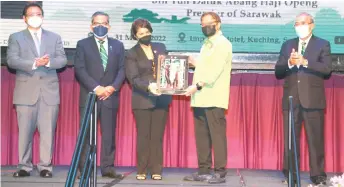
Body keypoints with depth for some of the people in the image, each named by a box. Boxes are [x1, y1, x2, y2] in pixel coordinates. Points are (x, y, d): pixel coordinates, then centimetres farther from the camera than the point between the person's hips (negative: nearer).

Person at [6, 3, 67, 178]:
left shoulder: (55, 37, 15)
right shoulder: (15, 37, 9)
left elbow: (62, 60, 5)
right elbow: (11, 60, -6)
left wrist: (49, 62, -16)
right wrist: (34, 63, -20)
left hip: (49, 91, 1)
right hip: (26, 91, -1)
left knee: (47, 131, 0)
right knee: (25, 131, 1)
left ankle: (45, 166, 7)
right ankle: (24, 166, 10)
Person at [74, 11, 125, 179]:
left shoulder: (118, 45, 14)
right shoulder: (83, 44, 6)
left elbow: (122, 69, 7)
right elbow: (80, 69, -4)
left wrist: (112, 87, -9)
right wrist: (96, 88, -14)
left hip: (110, 96, 2)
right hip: (89, 96, -2)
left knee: (109, 134, 3)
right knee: (86, 134, -1)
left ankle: (108, 168, 7)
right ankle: (84, 169, 4)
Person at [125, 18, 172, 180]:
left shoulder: (160, 47, 11)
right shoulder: (131, 54, 0)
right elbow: (133, 79, -9)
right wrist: (148, 86, -26)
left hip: (161, 98, 3)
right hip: (142, 100, -3)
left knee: (157, 136, 4)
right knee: (143, 136, 2)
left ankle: (156, 170, 10)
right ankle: (142, 170, 10)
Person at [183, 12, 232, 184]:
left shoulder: (222, 44, -6)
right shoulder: (207, 44, 22)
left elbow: (215, 70, -17)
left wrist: (197, 85, -20)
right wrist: (193, 62, 13)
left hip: (214, 98, -9)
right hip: (200, 98, 9)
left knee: (217, 135, -7)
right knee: (201, 136, 8)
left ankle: (220, 173, -3)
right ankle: (203, 171, 14)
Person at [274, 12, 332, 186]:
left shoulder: (322, 45, 4)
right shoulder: (287, 45, 14)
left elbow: (327, 70, -10)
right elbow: (278, 73, 8)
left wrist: (305, 62, -19)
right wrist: (289, 63, -11)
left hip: (313, 99, -3)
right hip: (291, 99, 3)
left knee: (316, 139, -1)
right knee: (290, 139, 5)